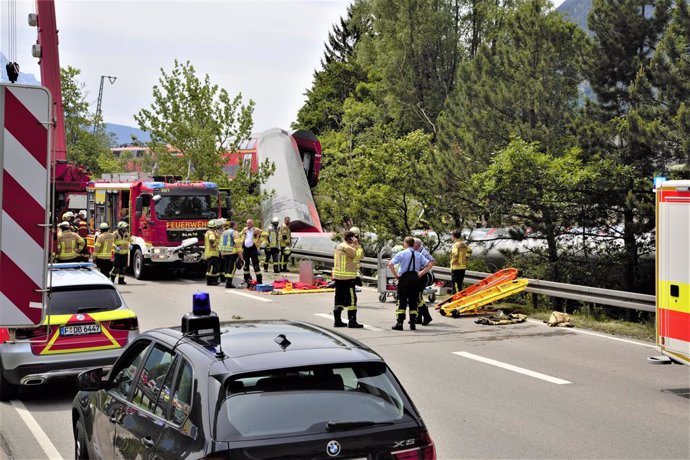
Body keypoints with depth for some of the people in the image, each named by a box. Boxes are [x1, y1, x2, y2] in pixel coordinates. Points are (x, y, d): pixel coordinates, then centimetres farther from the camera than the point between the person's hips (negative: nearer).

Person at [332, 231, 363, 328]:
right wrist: (357, 244, -8)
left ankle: (337, 321, 15)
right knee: (351, 299, -5)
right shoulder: (347, 248, -15)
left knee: (339, 299, 12)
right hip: (347, 277, -9)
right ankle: (352, 321, -6)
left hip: (338, 276, 9)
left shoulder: (338, 246, 13)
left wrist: (355, 245, 10)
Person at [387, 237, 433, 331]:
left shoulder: (402, 254, -5)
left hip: (404, 278, -3)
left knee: (402, 301, 1)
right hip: (415, 278, 3)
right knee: (413, 302, 8)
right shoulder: (419, 255, 7)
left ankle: (399, 323, -2)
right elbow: (429, 265, 4)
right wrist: (420, 274, 5)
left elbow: (390, 264, -13)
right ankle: (412, 324, 7)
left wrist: (396, 275, -4)